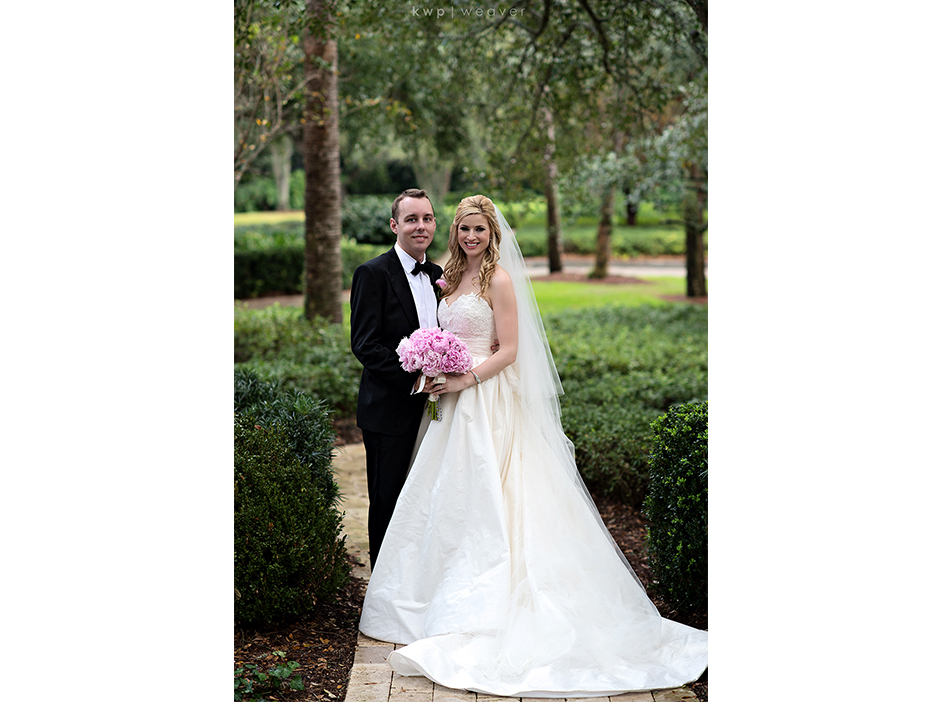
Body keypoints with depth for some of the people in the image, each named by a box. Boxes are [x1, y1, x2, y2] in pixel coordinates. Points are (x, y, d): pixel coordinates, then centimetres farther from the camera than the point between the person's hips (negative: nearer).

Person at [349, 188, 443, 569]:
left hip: (430, 406, 6)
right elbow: (365, 345, -16)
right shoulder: (373, 274, -10)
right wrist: (415, 378, -21)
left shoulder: (438, 275, 11)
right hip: (390, 411, -6)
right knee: (388, 502, 5)